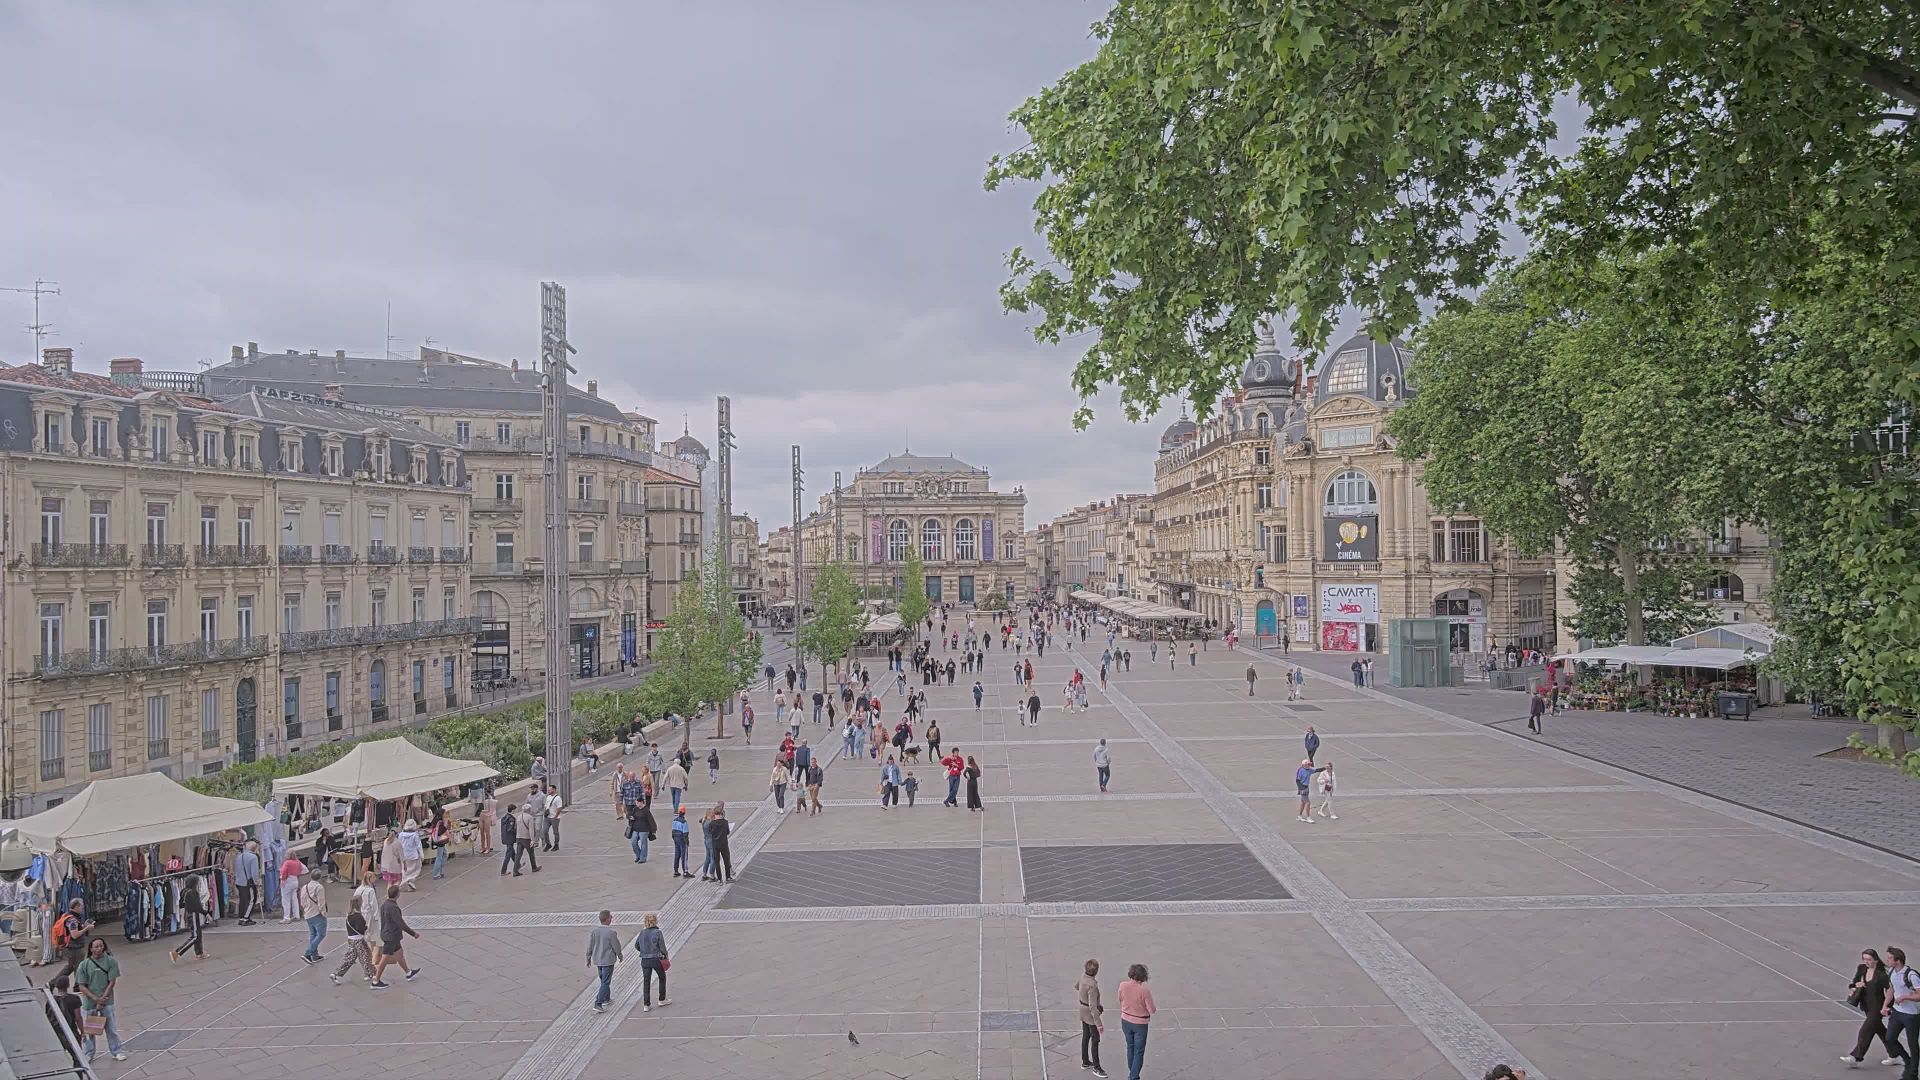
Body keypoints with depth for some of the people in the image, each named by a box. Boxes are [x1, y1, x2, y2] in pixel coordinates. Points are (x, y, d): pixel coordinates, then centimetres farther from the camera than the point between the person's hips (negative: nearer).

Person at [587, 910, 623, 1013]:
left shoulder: (594, 931, -5)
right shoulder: (612, 932, -20)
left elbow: (589, 946, 2)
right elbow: (616, 947, -11)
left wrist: (588, 958, 15)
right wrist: (620, 956, 7)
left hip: (597, 960, 6)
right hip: (608, 960, -6)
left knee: (604, 980, 24)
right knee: (605, 982, -1)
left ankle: (607, 998, 39)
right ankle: (598, 1004, -8)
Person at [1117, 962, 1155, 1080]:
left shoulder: (1123, 985, -16)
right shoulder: (1144, 990, -28)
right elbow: (1152, 1010, -19)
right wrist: (1156, 1008, 3)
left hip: (1126, 1021, 5)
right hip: (1140, 1024, -5)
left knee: (1130, 1047, 24)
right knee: (1139, 1052, 11)